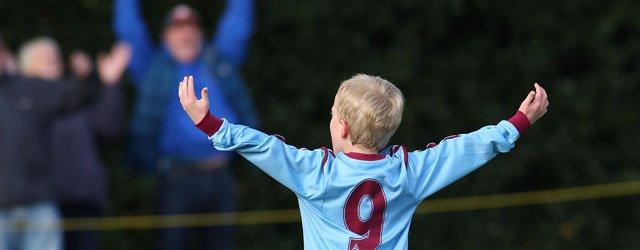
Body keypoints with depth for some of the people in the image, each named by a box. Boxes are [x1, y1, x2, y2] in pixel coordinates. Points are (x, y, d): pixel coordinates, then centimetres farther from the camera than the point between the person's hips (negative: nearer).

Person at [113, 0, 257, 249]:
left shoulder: (219, 61, 16)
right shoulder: (153, 67, 9)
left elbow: (238, 20, 22)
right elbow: (128, 26, 9)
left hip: (220, 176, 3)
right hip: (179, 176, -3)